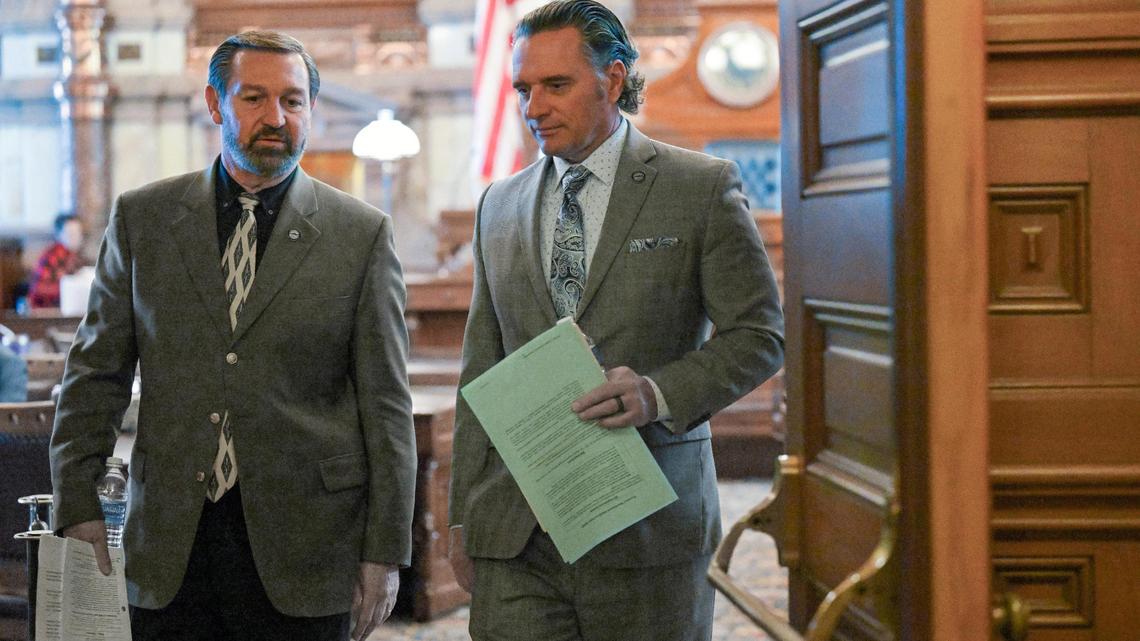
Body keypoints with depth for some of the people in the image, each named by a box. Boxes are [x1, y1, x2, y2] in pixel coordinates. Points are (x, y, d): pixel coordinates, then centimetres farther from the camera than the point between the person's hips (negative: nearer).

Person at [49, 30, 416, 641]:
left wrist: (385, 551, -3)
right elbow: (95, 373, 9)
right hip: (168, 547, 2)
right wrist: (77, 509, 1)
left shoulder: (362, 234, 2)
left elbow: (385, 405, 1)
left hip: (301, 546, -1)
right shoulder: (141, 218, 7)